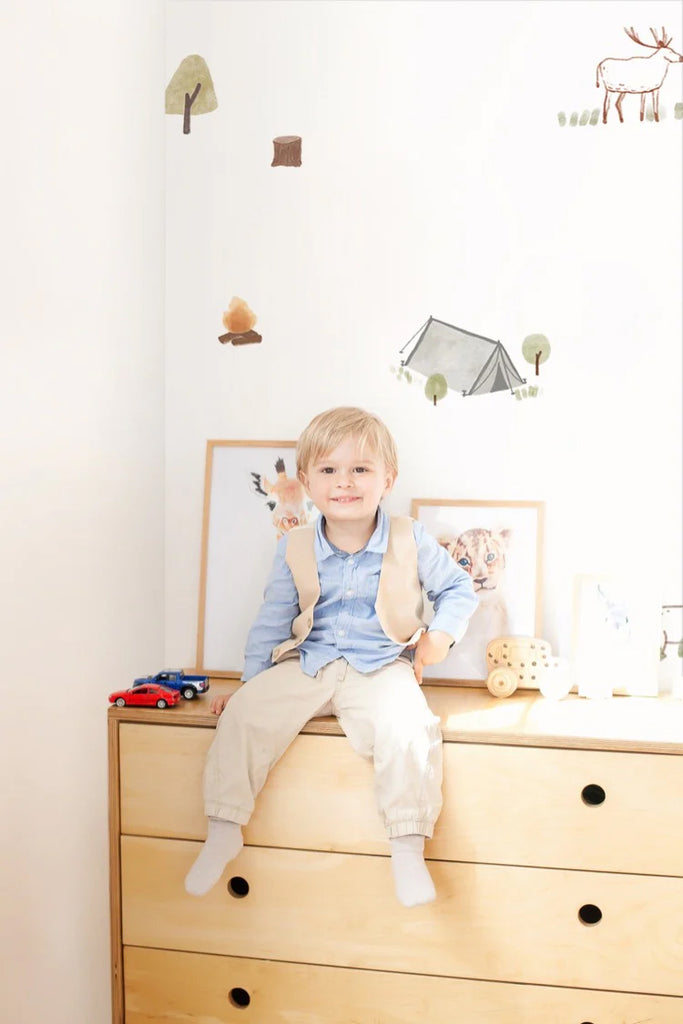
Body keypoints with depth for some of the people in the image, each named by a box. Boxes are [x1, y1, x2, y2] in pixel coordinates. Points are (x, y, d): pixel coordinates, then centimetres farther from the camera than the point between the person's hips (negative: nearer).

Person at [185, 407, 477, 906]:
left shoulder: (412, 541, -3)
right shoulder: (295, 550, 2)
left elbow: (458, 589, 11)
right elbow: (272, 621, 11)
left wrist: (441, 636, -5)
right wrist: (250, 681, 10)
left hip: (382, 668, -2)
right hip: (308, 665, 2)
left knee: (404, 724, -32)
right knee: (244, 713, -18)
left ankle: (408, 846, -18)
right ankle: (224, 830, -3)